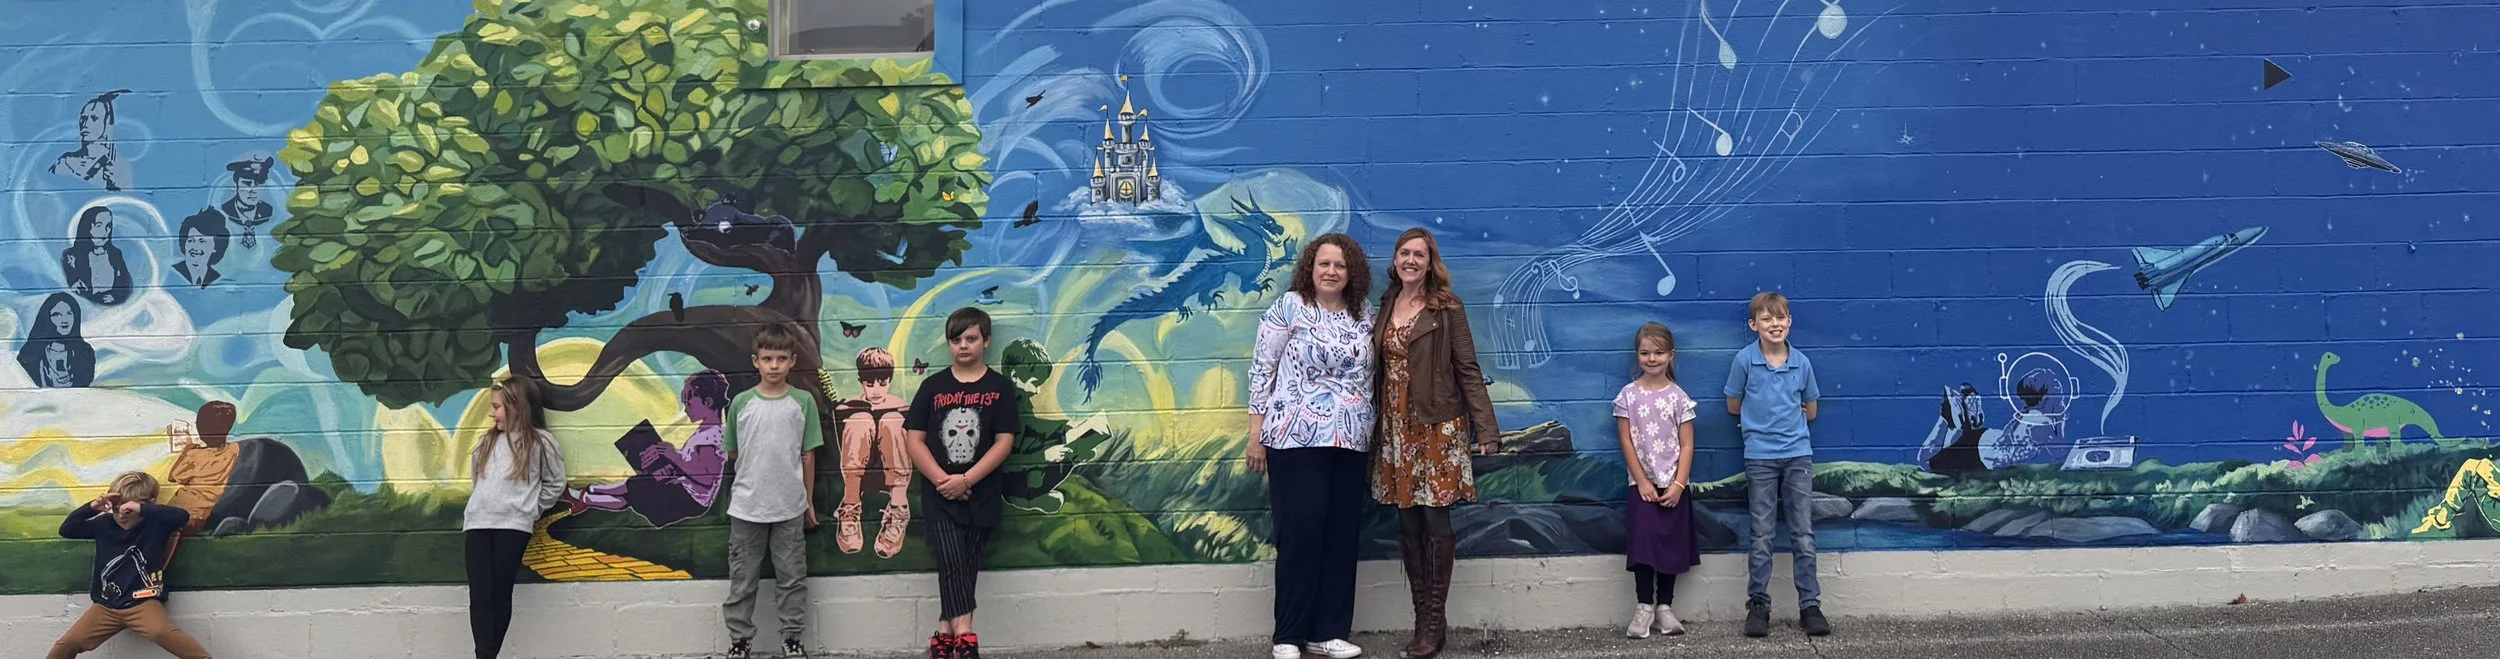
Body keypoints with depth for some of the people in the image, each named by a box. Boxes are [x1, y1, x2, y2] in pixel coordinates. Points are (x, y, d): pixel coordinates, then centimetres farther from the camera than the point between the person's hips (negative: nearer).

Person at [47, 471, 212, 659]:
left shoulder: (155, 523, -3)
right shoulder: (105, 523, 10)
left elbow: (183, 516, -20)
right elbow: (66, 530, 12)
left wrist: (142, 509, -24)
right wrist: (92, 507, -4)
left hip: (143, 602, -5)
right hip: (106, 606, 5)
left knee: (161, 632, -33)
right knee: (67, 644, -6)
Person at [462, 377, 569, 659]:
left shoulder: (539, 442, 2)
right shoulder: (488, 442, 18)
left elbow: (555, 484, 6)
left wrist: (529, 509, 4)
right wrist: (482, 507, 12)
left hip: (513, 526, -4)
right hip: (476, 524, 4)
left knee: (501, 593, -1)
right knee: (479, 595, -5)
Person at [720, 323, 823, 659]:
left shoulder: (803, 402, -2)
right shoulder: (741, 403, -2)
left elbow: (807, 456, 2)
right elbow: (733, 453, 10)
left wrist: (809, 502, 5)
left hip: (790, 506, 0)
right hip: (747, 506, 0)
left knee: (791, 577, 7)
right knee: (742, 578, 8)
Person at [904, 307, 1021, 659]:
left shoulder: (1000, 387, 1)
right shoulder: (933, 386, 5)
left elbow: (1004, 442, -5)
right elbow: (914, 439, 1)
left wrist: (966, 479, -15)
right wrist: (942, 479, -12)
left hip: (981, 495, 0)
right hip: (940, 494, 0)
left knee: (967, 566, 6)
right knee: (952, 563, -12)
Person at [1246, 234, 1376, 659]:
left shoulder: (1365, 315, 10)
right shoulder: (1289, 307, -2)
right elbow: (1262, 370, -3)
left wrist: (1373, 431, 10)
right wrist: (1256, 435, -7)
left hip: (1349, 441, 5)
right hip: (1296, 438, -4)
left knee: (1342, 534, 5)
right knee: (1300, 532, -4)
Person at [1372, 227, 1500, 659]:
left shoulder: (1447, 309, -3)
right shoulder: (1385, 307, 11)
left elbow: (1468, 372, -6)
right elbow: (1380, 367, 12)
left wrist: (1486, 429, -12)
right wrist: (1377, 426, 7)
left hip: (1437, 427, -5)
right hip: (1396, 429, 5)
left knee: (1436, 521, -4)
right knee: (1408, 525, 7)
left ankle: (1435, 623, 4)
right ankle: (1422, 619, 16)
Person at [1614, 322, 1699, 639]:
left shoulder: (1679, 397, -1)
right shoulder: (1628, 395, -1)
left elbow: (1686, 445, -3)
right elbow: (1627, 442, -3)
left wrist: (1678, 485, -11)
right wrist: (1642, 482, -8)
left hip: (1672, 485, 1)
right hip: (1642, 484, -1)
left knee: (1670, 544, 5)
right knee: (1643, 541, -6)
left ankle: (1664, 607, 13)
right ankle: (1644, 607, 1)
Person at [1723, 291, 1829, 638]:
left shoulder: (1802, 362, 1)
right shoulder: (1745, 360, -5)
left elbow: (1810, 411, 12)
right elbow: (1734, 406, 4)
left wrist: (1778, 415, 6)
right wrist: (1761, 421, 4)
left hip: (1798, 455, 2)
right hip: (1760, 457, -2)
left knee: (1804, 535, 4)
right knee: (1762, 537, 4)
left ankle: (1810, 605, 11)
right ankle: (1758, 606, 13)